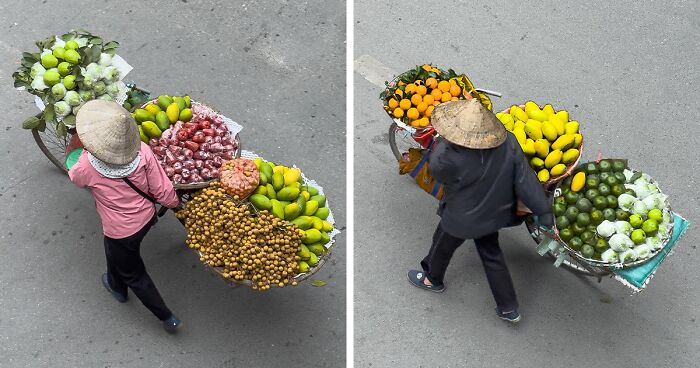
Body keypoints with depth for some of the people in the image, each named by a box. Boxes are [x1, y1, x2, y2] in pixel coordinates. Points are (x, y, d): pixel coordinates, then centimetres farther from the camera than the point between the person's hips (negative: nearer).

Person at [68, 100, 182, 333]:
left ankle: (167, 318, 38)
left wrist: (85, 152, 12)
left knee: (134, 274, 23)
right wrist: (176, 204, 6)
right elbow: (162, 190, -15)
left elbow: (75, 178, -2)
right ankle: (117, 286, 65)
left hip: (121, 231, -5)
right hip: (146, 218, 5)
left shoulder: (87, 166, -30)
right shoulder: (142, 151, -25)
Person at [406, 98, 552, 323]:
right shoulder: (509, 144, -25)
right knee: (491, 254, 27)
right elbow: (525, 181, -19)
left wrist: (443, 140, -7)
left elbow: (435, 169, -18)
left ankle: (433, 279, 58)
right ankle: (509, 308, 36)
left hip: (461, 219, -5)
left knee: (442, 246, 27)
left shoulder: (450, 157, -40)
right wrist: (543, 211, -10)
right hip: (493, 214, 5)